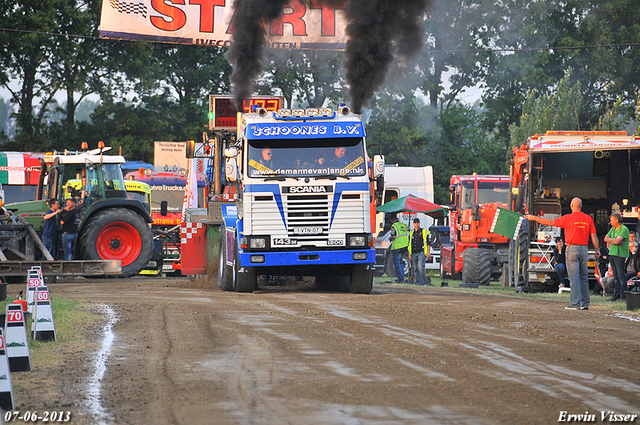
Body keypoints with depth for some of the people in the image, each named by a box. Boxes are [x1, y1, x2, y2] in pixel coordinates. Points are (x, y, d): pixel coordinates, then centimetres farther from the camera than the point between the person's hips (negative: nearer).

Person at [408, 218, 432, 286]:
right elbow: (410, 244, 22)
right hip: (414, 254, 5)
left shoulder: (424, 231, 6)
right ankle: (417, 282, 6)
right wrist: (409, 254, 15)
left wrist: (428, 253, -5)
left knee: (420, 267, -19)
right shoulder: (411, 233, 19)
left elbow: (427, 243, 3)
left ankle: (425, 282, -14)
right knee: (415, 270, 3)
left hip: (421, 253, -5)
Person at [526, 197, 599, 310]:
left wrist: (534, 218, 5)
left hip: (572, 249, -5)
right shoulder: (588, 218, 6)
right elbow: (593, 235, 5)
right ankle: (585, 303, 11)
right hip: (584, 249, 5)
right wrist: (597, 249, 14)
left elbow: (550, 222, -4)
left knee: (574, 277, -4)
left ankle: (575, 303, -8)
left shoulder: (568, 218, -7)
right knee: (583, 277, 11)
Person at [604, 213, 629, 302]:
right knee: (616, 276, 10)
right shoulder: (613, 229, 17)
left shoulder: (624, 229, -10)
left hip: (620, 255, -8)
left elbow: (617, 241, -20)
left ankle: (623, 296, -7)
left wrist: (610, 240, -4)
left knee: (621, 276, -8)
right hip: (612, 254, 8)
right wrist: (614, 240, -9)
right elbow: (606, 239, 8)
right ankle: (616, 295, 12)